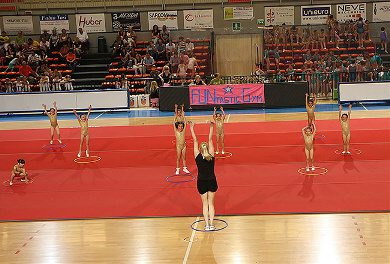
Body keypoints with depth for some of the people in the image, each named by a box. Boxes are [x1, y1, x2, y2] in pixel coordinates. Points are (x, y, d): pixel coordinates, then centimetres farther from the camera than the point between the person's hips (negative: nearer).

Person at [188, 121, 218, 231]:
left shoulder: (198, 156, -10)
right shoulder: (211, 156, -8)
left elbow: (195, 141, -5)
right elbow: (210, 140, -5)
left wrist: (191, 128, -1)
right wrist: (211, 128, 0)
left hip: (201, 182, -1)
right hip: (212, 181, 1)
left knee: (205, 204, 9)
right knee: (211, 203, 10)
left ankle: (207, 225, 3)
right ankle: (211, 224, 5)